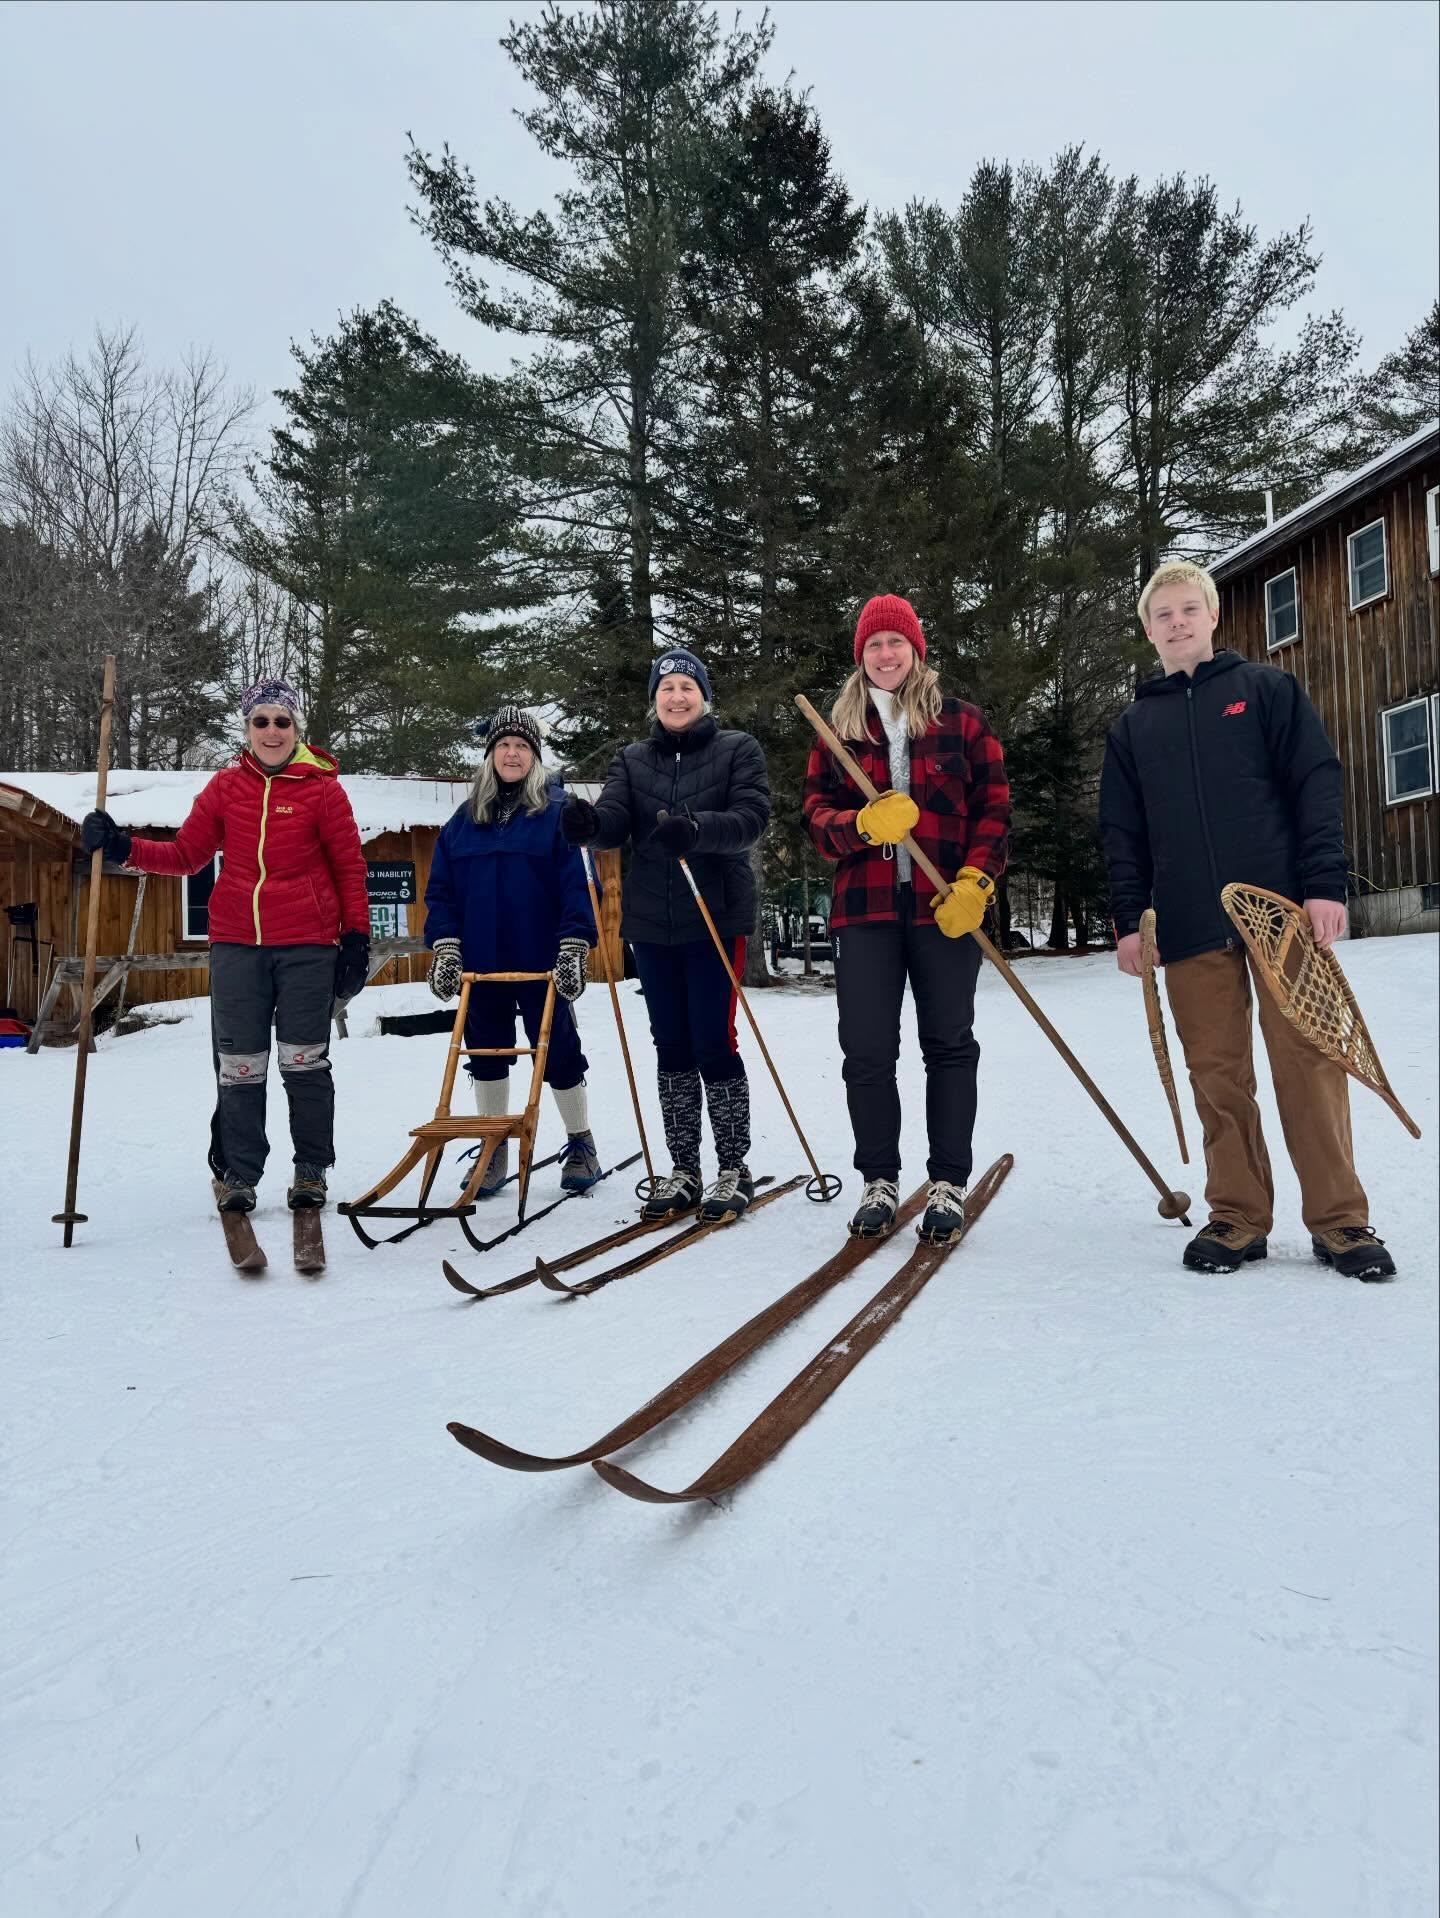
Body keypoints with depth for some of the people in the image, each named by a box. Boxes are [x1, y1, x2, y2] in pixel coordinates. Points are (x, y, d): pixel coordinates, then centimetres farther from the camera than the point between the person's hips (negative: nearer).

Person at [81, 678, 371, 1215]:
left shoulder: (322, 787, -2)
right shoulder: (225, 786, 6)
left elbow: (350, 868, 1)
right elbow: (186, 853, 8)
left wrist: (357, 939, -2)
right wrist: (123, 848, -6)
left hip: (308, 944, -2)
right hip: (236, 944, 3)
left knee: (304, 1061, 5)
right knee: (238, 1067, 5)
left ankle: (311, 1171, 19)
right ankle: (236, 1174, 19)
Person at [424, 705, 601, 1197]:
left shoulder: (557, 812, -1)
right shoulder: (465, 819, 9)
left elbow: (576, 884, -7)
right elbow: (440, 889, 9)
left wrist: (573, 948, -14)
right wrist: (444, 947, -1)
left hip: (541, 962, -4)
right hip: (480, 962, 4)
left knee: (558, 1051, 4)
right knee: (486, 1054, 11)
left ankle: (581, 1142, 21)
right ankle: (493, 1151, 25)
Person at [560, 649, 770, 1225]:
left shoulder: (738, 750, 3)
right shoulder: (632, 760, 12)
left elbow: (751, 817, -12)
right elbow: (615, 821, -4)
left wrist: (697, 829, -31)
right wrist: (590, 822, -28)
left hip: (716, 917, -4)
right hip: (651, 922, 4)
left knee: (713, 1044, -5)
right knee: (671, 1046, 9)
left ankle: (734, 1169, 9)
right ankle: (682, 1170, 19)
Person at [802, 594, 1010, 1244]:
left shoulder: (961, 721, 8)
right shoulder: (839, 729, 13)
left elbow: (993, 806, 4)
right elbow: (817, 811, 6)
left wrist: (975, 881, -10)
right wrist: (863, 824, -15)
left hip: (945, 907, -1)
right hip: (865, 907, 2)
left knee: (948, 1044, 3)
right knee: (867, 1049, 1)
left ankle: (949, 1183, 13)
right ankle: (879, 1181, 14)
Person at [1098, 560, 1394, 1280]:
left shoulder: (1267, 689, 10)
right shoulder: (1132, 727, 17)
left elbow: (1317, 784, 2)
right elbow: (1121, 833, 13)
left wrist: (1325, 883, -9)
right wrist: (1128, 919, 3)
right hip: (1189, 925, 3)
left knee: (1307, 1059, -4)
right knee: (1216, 1071, 3)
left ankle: (1339, 1218, 5)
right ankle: (1238, 1215, 12)